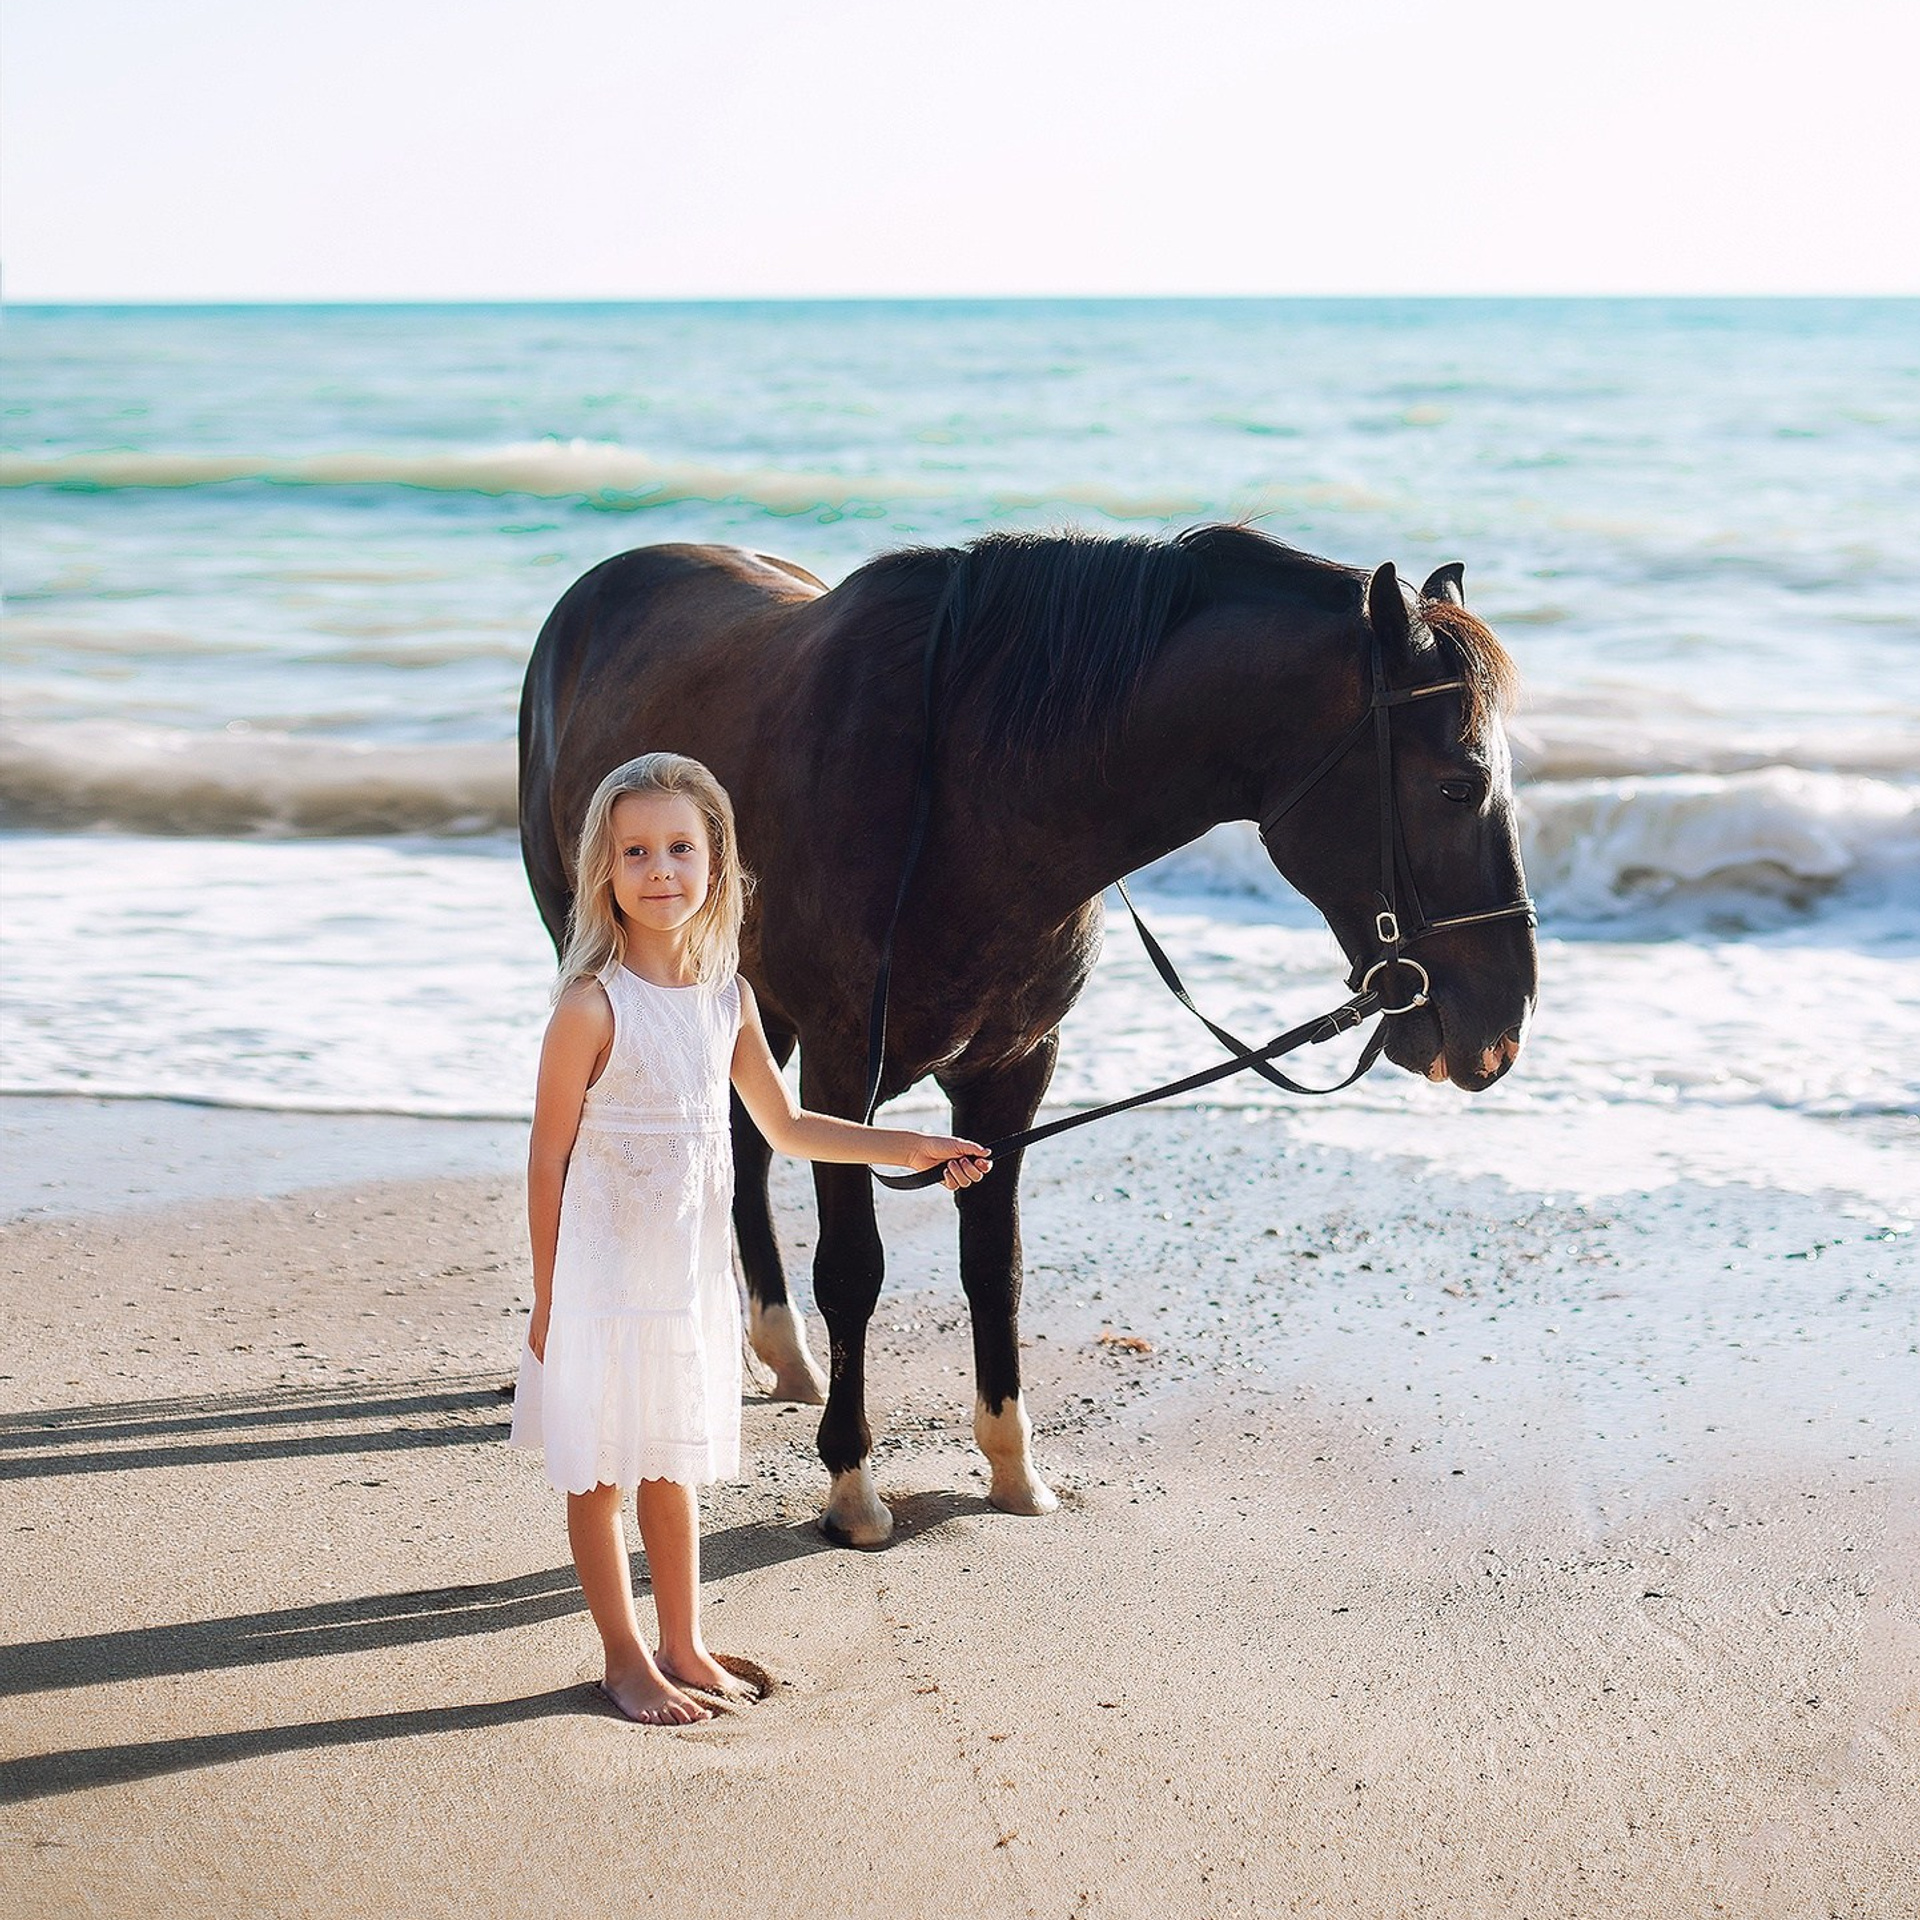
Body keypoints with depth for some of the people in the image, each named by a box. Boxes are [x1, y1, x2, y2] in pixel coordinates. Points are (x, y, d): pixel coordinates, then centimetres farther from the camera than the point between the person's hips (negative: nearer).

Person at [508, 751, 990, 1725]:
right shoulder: (593, 1006, -17)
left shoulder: (727, 998, 2)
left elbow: (787, 1126, 14)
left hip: (692, 1280, 5)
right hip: (601, 1282, -5)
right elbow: (548, 1158, -12)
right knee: (599, 1475, 7)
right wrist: (546, 1298, -10)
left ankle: (681, 1648, 32)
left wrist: (908, 1149, 9)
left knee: (674, 1467, 18)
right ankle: (625, 1660, 22)